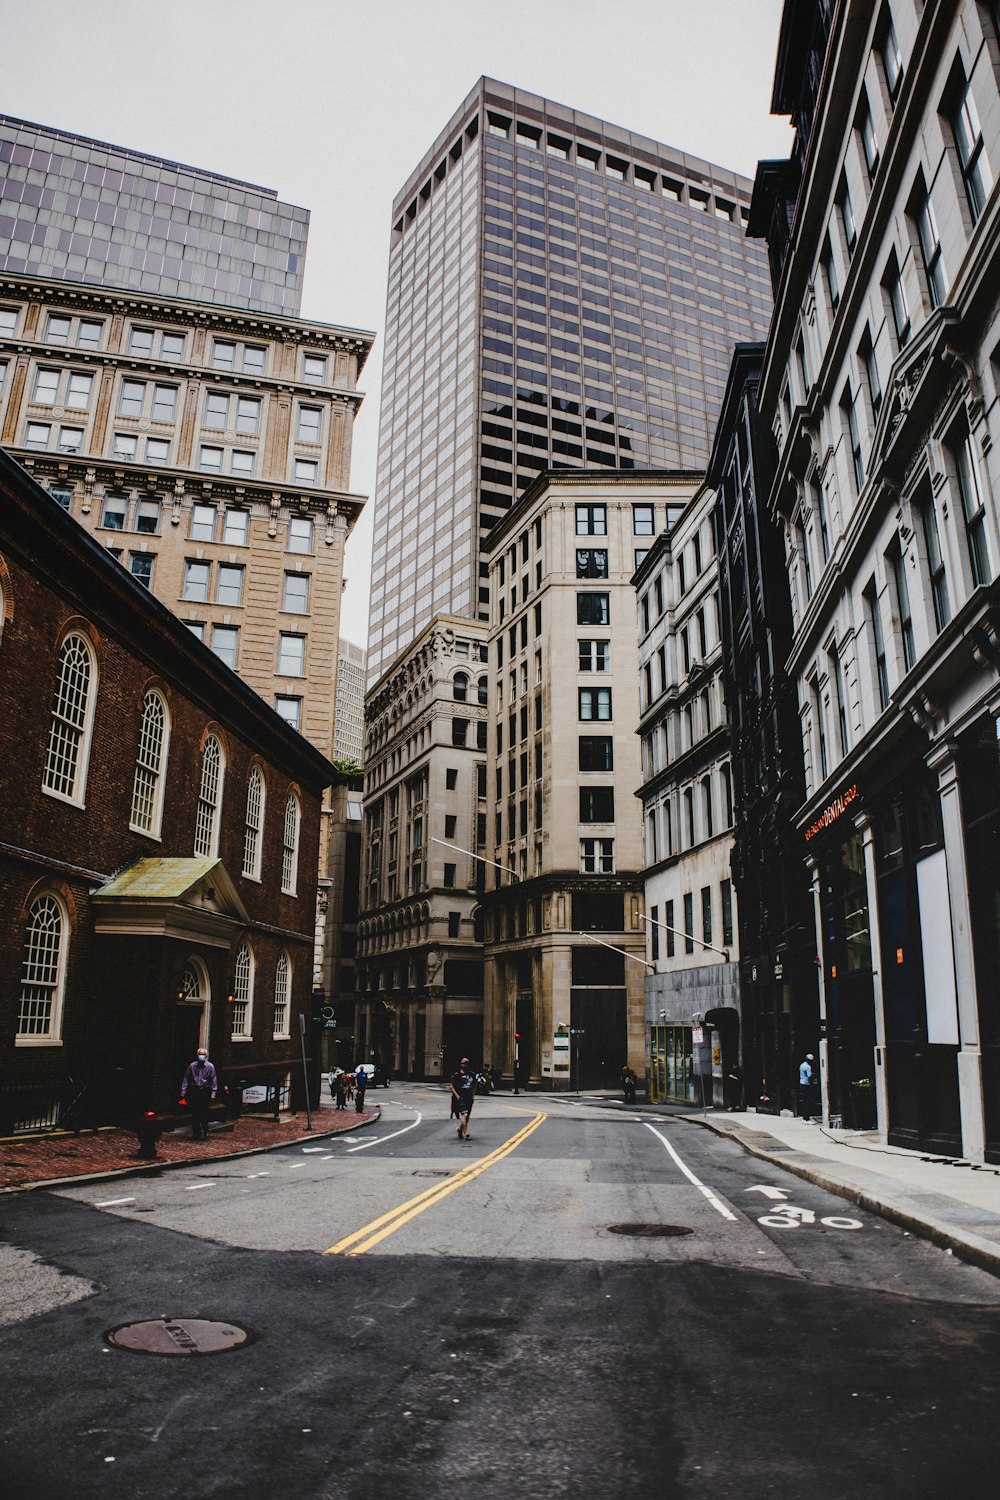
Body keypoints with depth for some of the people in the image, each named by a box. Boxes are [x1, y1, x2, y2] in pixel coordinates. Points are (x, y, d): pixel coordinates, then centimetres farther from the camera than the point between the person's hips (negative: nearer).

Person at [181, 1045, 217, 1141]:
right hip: (194, 1092, 2)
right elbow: (186, 1079, 10)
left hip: (205, 1092, -2)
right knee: (194, 1114, 5)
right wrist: (183, 1091, 5)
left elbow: (214, 1080, 2)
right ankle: (196, 1133, 16)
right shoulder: (192, 1066, 5)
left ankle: (205, 1133, 11)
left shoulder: (210, 1066, 0)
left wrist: (213, 1093, -4)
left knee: (204, 1114, -1)